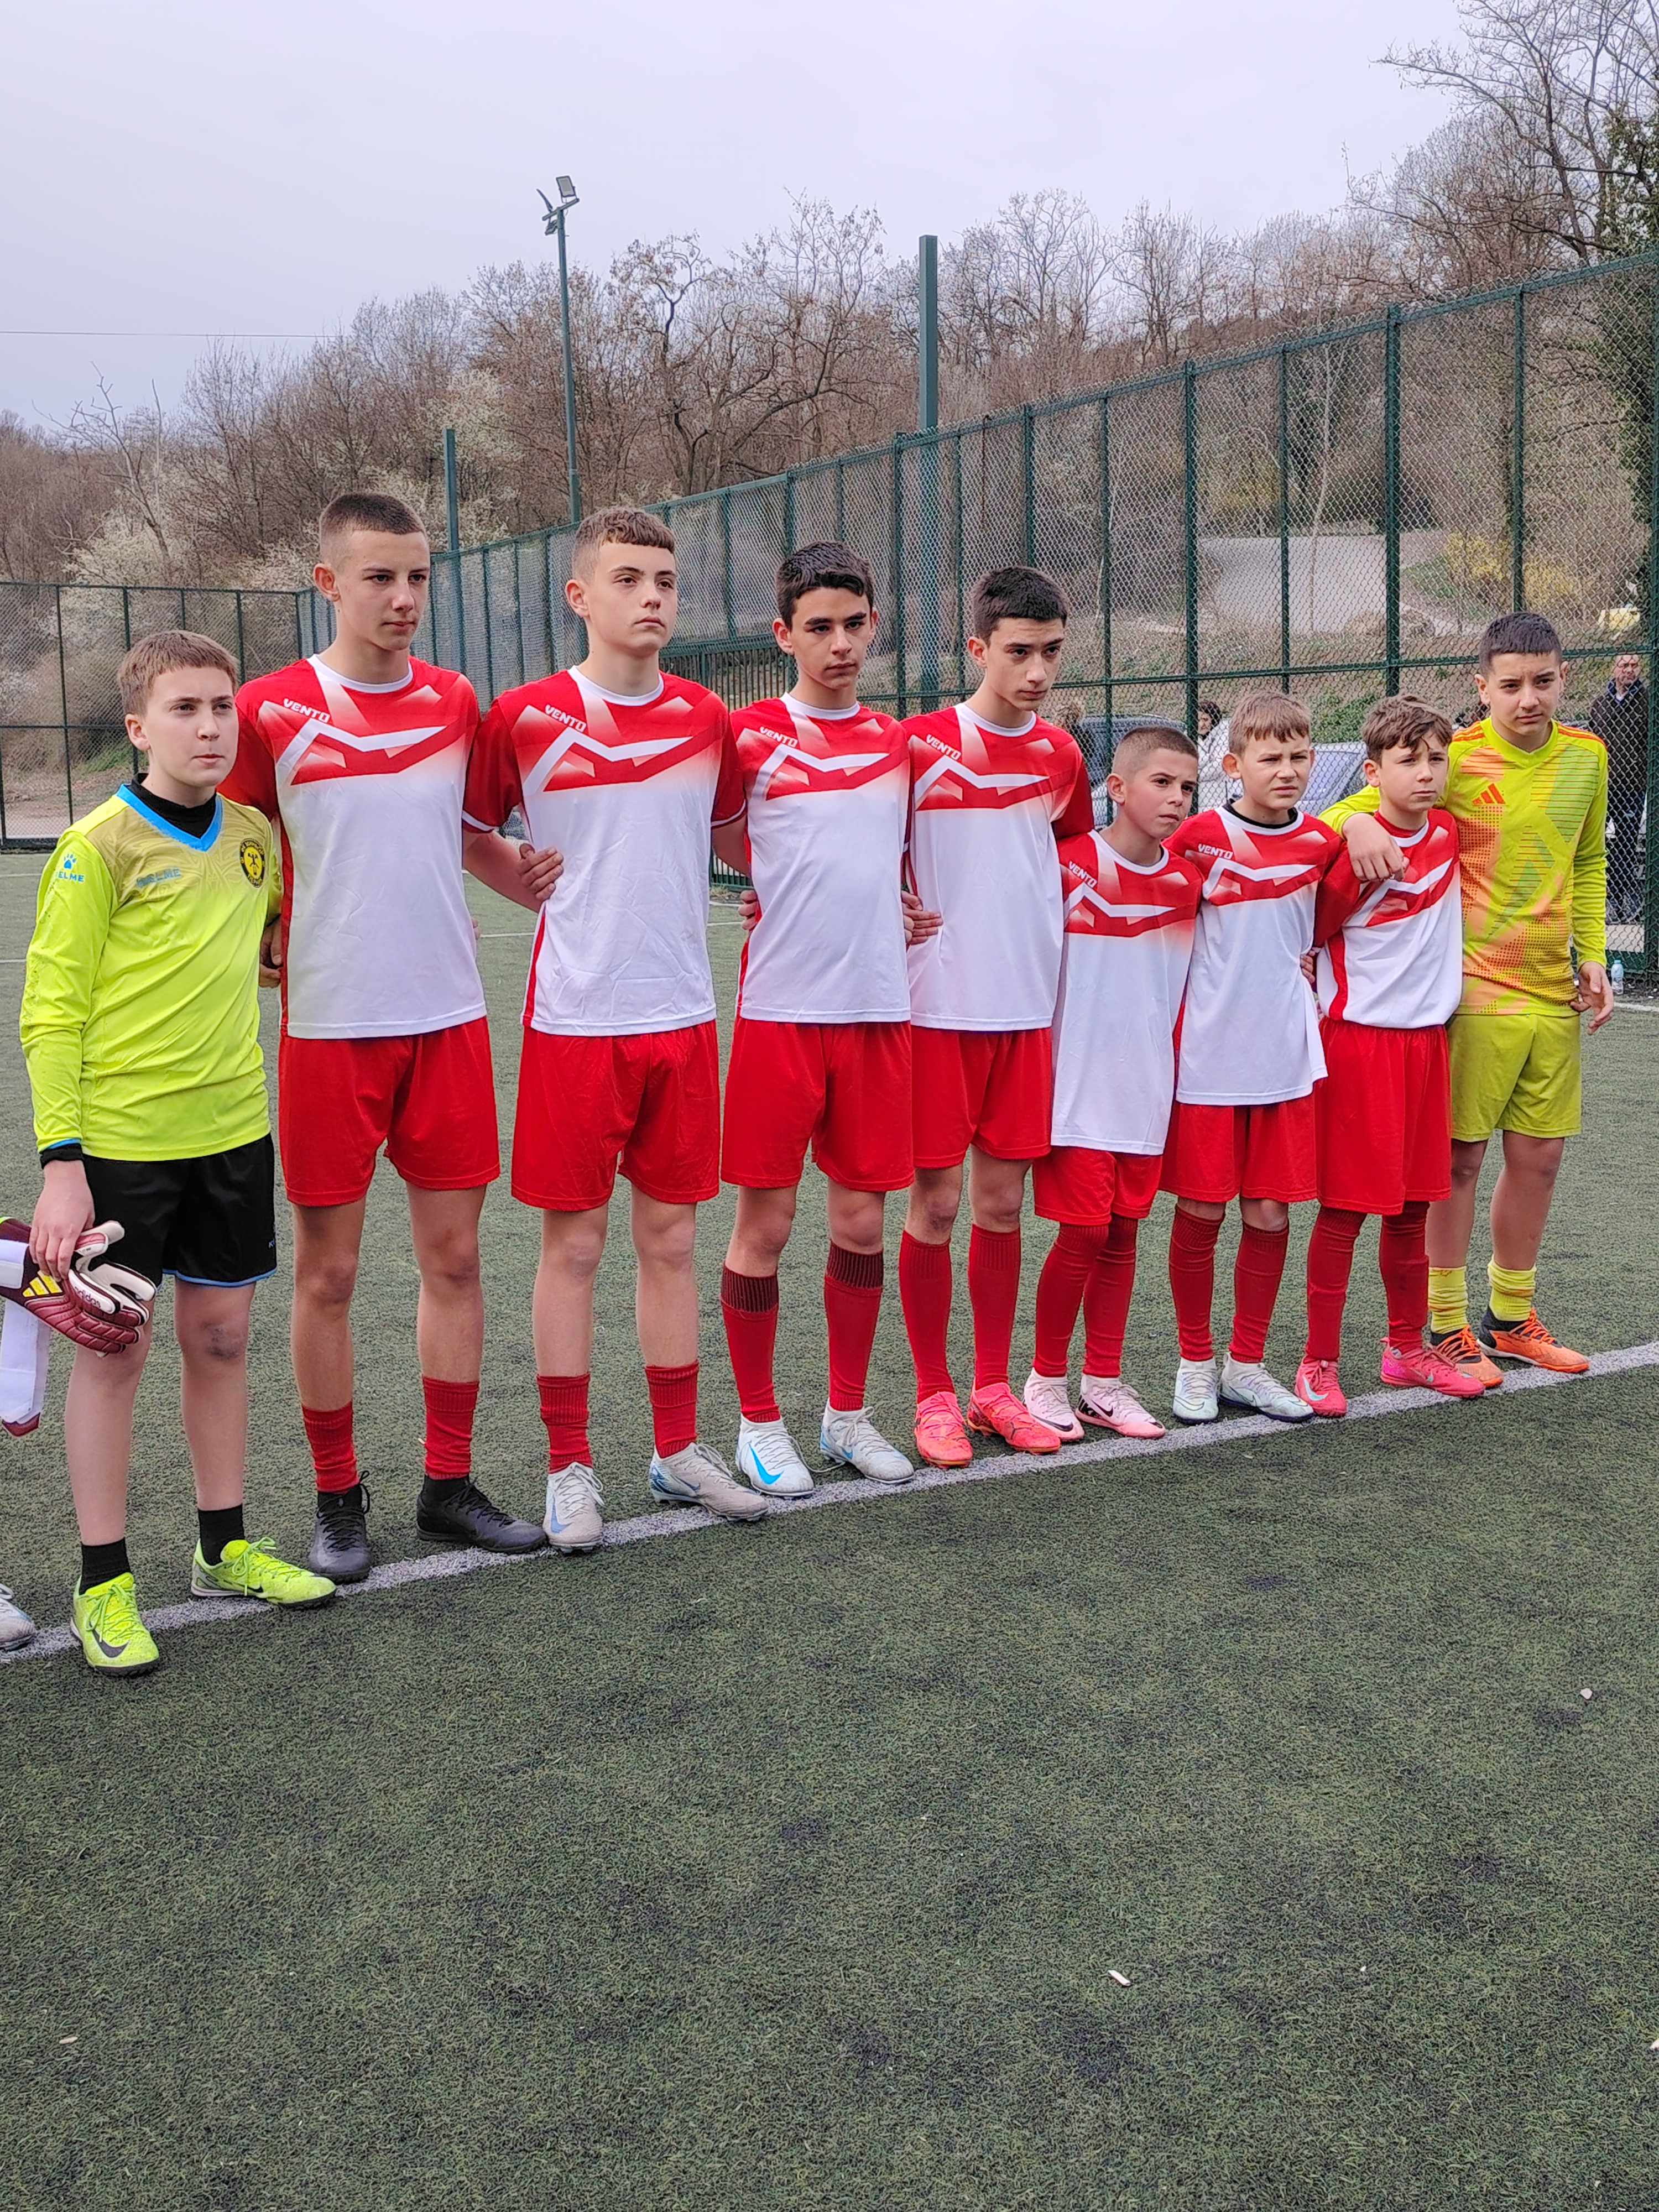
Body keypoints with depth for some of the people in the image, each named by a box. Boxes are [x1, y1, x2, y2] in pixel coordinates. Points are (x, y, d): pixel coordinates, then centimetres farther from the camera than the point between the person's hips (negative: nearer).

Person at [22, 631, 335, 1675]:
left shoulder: (255, 834, 6)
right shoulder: (98, 848, -10)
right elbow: (51, 1014, -10)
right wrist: (61, 1163, -16)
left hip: (231, 1131, 5)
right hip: (118, 1140, -5)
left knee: (221, 1334, 13)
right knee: (114, 1348, 3)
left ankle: (225, 1547, 29)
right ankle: (104, 1582, 16)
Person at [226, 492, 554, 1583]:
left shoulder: (457, 702, 6)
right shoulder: (272, 709, -5)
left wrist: (515, 871, 3)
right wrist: (270, 941, -9)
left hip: (449, 1017, 3)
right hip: (328, 1029, -3)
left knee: (454, 1255, 8)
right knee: (328, 1271, 4)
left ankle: (449, 1483, 22)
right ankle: (339, 1500, 20)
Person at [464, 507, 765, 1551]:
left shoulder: (708, 718, 6)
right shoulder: (525, 719, -5)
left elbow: (740, 840, 21)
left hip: (683, 1016, 3)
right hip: (574, 1020, -3)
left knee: (670, 1237, 11)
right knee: (574, 1241, 4)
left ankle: (679, 1452, 24)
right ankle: (571, 1468, 17)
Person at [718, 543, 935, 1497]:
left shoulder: (898, 740, 12)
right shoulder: (750, 734, -3)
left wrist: (905, 905, 11)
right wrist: (785, 884, 1)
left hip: (879, 1008, 4)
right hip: (780, 1010, -4)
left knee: (863, 1220, 9)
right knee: (766, 1221, 1)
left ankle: (848, 1414, 24)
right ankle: (760, 1424, 16)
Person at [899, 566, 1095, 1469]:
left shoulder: (1061, 756, 8)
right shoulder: (919, 743, -6)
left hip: (1026, 1010, 4)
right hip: (939, 1009, -4)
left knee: (1003, 1203, 10)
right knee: (936, 1204, 1)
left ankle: (993, 1389, 22)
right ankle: (933, 1394, 14)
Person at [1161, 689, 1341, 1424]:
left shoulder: (1320, 843, 4)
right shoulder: (1200, 835, -7)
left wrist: (1294, 963, 9)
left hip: (1284, 1053, 3)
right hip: (1207, 1052, -3)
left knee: (1270, 1212, 7)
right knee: (1200, 1211, 4)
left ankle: (1247, 1364, 21)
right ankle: (1195, 1363, 19)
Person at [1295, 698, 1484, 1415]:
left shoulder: (1447, 833, 6)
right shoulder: (1352, 847, -13)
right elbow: (1310, 932, -3)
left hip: (1426, 1034, 6)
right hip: (1357, 1035, -6)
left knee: (1413, 1204, 13)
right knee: (1344, 1207, -2)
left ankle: (1408, 1348, 26)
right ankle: (1320, 1361, 7)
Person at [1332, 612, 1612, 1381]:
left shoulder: (1588, 756, 6)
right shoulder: (1455, 758, -10)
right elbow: (1354, 810, -10)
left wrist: (1592, 956, 9)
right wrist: (1357, 820, -33)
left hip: (1555, 994, 5)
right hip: (1475, 990, -5)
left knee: (1538, 1156, 12)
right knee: (1461, 1156, 1)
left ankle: (1511, 1317, 28)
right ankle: (1447, 1324, 15)